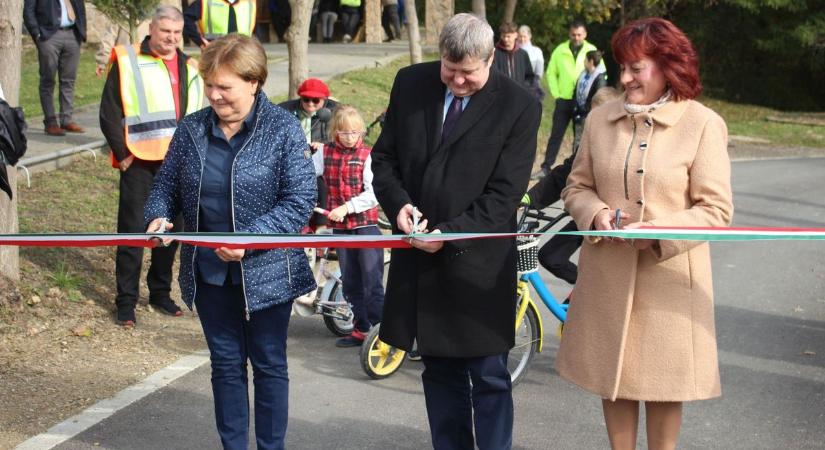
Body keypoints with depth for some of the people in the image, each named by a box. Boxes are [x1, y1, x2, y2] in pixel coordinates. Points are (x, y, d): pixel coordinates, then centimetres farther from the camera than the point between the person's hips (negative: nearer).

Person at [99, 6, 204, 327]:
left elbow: (196, 116, 21)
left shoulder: (189, 68, 12)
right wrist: (122, 153, -9)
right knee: (132, 230, -2)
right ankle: (126, 300, 5)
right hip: (139, 162, -5)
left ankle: (160, 291, 25)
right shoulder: (127, 62, -3)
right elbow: (109, 114, -5)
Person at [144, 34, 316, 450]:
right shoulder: (192, 128, 0)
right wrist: (158, 216, -12)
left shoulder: (283, 130, -11)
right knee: (226, 364, 14)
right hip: (209, 271, 4)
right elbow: (166, 185, 10)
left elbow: (299, 201, -16)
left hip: (265, 271, -3)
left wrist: (250, 238, -26)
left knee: (269, 365, 11)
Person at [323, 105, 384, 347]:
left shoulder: (367, 156, -5)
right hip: (339, 226, 5)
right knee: (350, 283, 12)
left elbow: (373, 194, -13)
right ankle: (361, 329, 22)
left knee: (373, 283, -5)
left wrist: (347, 207, -21)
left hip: (365, 224, -4)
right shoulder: (326, 152, 5)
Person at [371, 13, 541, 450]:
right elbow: (384, 157, 9)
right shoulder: (410, 84, 2)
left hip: (478, 263, -4)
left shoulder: (519, 106, -10)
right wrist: (398, 204, -10)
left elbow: (504, 194, -11)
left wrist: (450, 233, -21)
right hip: (419, 256, 4)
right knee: (440, 370, 15)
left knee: (488, 377, 4)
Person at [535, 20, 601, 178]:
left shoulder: (592, 51, -1)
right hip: (564, 100, 1)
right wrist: (556, 94, -2)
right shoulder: (560, 50, 2)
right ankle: (546, 167, 7)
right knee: (556, 135, 3)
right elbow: (551, 73, 6)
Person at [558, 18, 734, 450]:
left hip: (669, 274, -3)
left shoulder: (703, 124, -9)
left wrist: (655, 231, -21)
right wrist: (596, 213, -11)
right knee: (612, 371, 13)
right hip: (607, 273, 4)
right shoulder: (600, 119, 2)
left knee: (663, 379, 8)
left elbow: (716, 210, -9)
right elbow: (577, 185, 11)